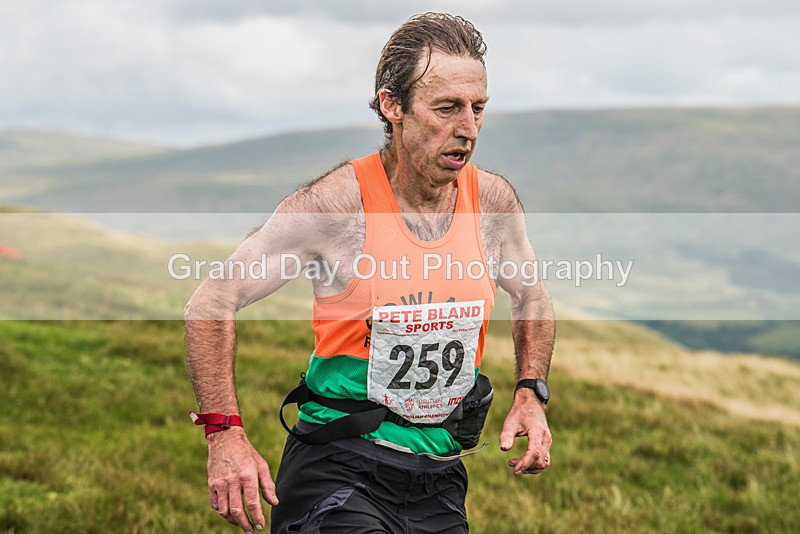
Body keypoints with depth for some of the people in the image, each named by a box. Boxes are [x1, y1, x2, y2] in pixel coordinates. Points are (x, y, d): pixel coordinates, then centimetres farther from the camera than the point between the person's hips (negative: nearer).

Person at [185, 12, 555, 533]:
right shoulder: (338, 201, -15)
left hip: (440, 480, 5)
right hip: (338, 466, -5)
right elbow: (212, 301, -10)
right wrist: (226, 434, -17)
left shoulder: (494, 200, -1)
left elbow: (532, 296, 20)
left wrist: (531, 394, 4)